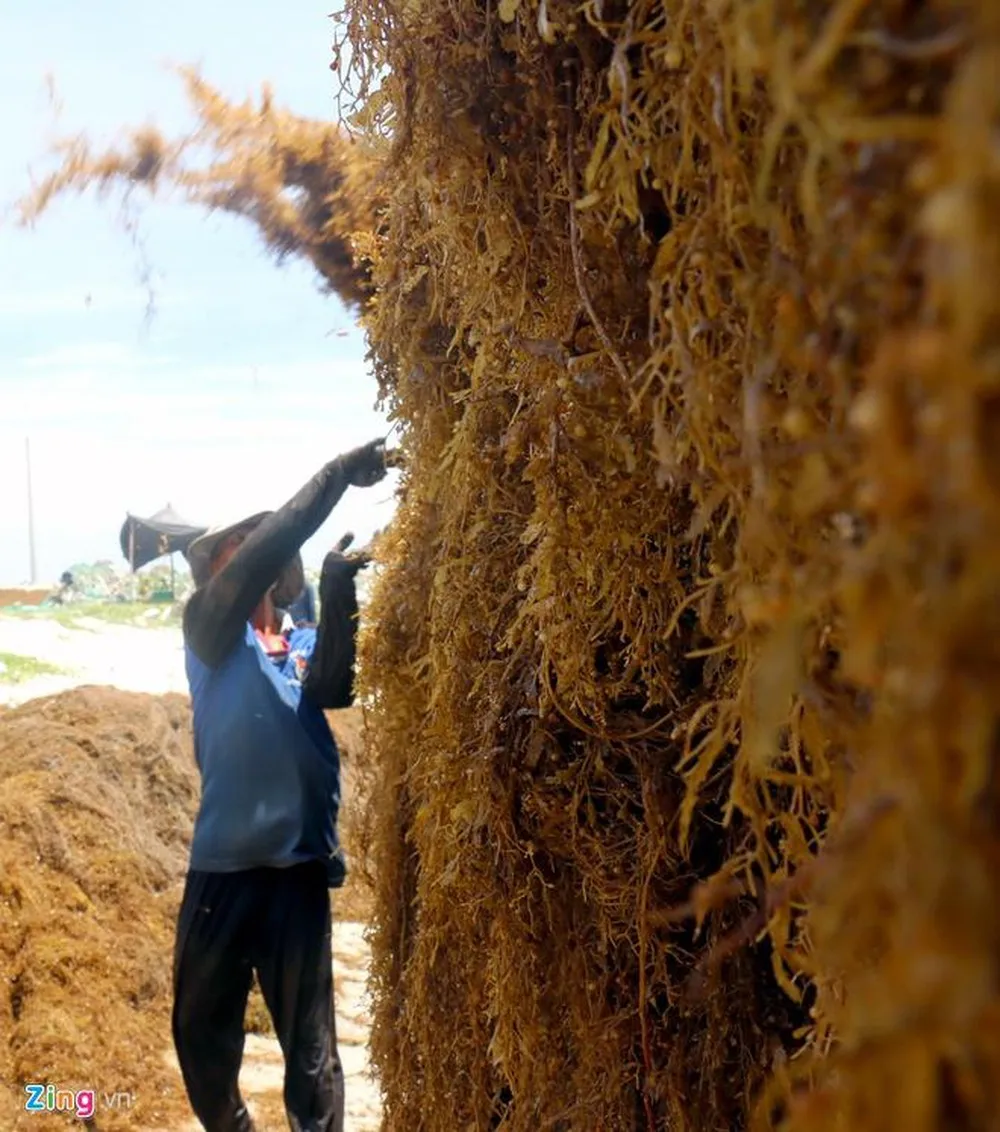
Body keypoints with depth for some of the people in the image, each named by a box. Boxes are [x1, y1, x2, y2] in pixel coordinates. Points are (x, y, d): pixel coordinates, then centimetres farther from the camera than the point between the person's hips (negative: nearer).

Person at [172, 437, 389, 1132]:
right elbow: (262, 554, -15)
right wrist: (336, 476, -17)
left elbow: (333, 689, -13)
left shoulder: (306, 645, 10)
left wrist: (337, 593, -25)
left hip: (299, 871, 1)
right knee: (201, 1035, 14)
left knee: (310, 1048, 5)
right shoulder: (208, 633, 2)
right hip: (222, 868, -1)